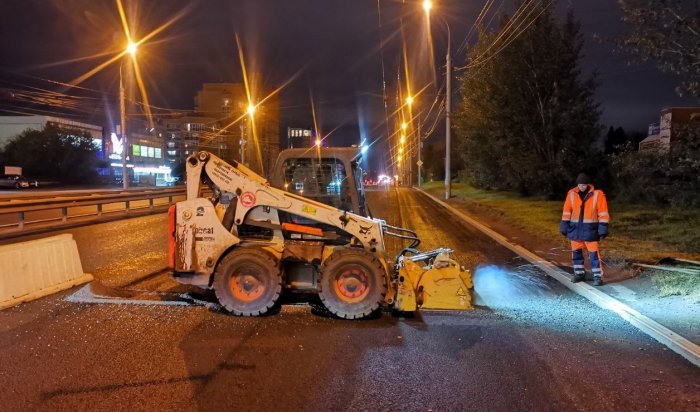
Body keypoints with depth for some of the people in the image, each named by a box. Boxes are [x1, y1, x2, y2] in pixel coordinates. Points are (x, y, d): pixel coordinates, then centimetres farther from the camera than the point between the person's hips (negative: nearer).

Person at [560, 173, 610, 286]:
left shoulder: (597, 194, -9)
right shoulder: (571, 194, -1)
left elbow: (603, 213, -7)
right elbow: (566, 211, 7)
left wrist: (603, 229, -10)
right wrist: (564, 227, 6)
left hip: (590, 229, -4)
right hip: (575, 228, 4)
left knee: (594, 253, -3)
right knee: (576, 252, 11)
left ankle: (598, 276, 4)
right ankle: (579, 273, 25)